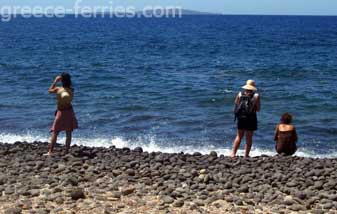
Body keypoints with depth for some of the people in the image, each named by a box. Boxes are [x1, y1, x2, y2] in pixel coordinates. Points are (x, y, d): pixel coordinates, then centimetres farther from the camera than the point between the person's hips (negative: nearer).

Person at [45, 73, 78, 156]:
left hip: (61, 112, -3)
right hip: (69, 111, 3)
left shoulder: (58, 89, -15)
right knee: (68, 133, 9)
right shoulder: (71, 90, -7)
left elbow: (50, 90, 5)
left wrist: (55, 81, 7)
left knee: (55, 132, 0)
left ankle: (50, 152, -5)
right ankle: (66, 151, 10)